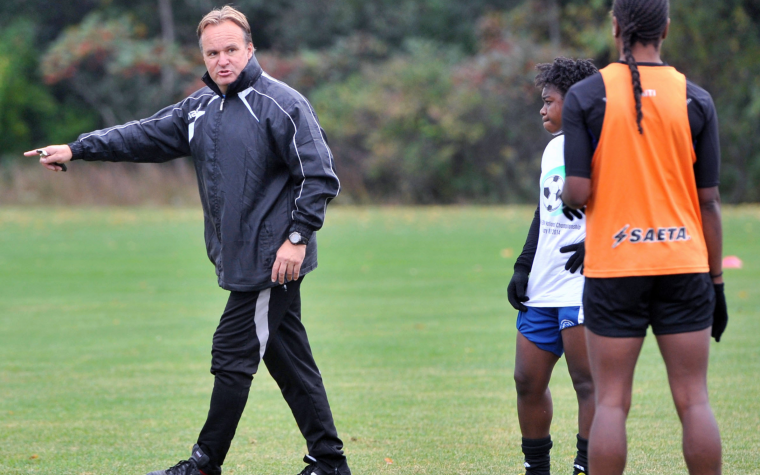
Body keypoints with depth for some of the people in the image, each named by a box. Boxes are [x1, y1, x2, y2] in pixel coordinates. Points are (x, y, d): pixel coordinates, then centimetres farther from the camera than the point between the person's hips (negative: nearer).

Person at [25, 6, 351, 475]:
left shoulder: (282, 104, -11)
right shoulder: (200, 108, 13)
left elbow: (320, 176, -13)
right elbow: (146, 136, 14)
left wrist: (297, 237, -19)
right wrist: (77, 149, 8)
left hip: (275, 260, -8)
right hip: (240, 260, 8)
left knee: (233, 356, -5)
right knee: (288, 359, 10)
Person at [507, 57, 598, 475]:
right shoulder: (553, 148, 21)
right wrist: (523, 267, 19)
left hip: (585, 284, -9)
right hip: (543, 288, 9)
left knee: (587, 382, -8)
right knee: (527, 380, 8)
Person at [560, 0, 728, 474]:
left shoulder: (585, 97, -3)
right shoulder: (695, 100, 1)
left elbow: (577, 193, -10)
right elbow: (708, 200, 2)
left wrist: (565, 193, 14)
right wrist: (716, 281, 9)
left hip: (612, 268, -1)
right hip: (684, 265, 1)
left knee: (611, 402, 3)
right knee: (694, 401, 4)